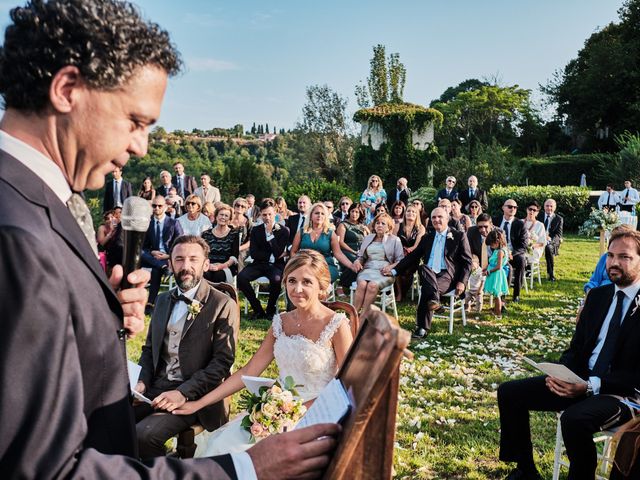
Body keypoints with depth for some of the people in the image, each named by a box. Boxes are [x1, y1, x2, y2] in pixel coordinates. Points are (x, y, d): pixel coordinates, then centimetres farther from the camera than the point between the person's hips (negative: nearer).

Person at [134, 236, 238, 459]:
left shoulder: (224, 305, -7)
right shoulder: (163, 300, 14)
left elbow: (222, 361, -11)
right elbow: (149, 348, 19)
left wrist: (184, 392, -19)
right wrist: (142, 382, 0)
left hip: (194, 395, -6)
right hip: (155, 387, 6)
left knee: (143, 435, -25)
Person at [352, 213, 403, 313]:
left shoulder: (395, 240, 13)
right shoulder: (368, 238, 23)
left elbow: (400, 260, 8)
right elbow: (361, 256, 26)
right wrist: (357, 261, 2)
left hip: (385, 272, -2)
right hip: (368, 269, 3)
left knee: (372, 285, -34)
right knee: (362, 284, -32)